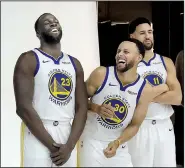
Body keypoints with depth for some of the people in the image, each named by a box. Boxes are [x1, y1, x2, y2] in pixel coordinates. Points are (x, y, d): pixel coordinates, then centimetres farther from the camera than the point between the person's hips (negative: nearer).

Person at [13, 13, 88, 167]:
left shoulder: (74, 64, 10)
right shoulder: (28, 60, -5)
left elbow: (82, 108, 5)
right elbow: (23, 108, -14)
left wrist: (69, 146, -8)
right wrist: (52, 146, -14)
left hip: (68, 135, 5)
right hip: (39, 138, -4)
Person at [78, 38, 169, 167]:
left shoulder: (145, 90, -11)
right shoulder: (101, 74, -14)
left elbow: (134, 125, -3)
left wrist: (117, 143, -19)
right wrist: (97, 108, -22)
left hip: (119, 145, 2)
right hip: (91, 141, -2)